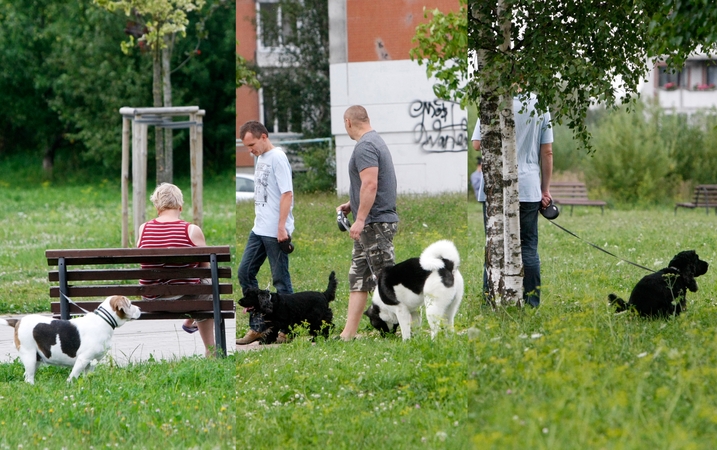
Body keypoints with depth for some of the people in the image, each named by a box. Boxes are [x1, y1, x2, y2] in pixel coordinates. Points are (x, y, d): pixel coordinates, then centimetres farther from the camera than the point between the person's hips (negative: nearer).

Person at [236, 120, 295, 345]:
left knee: (281, 280, -3)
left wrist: (281, 227, -20)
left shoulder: (277, 158, -12)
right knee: (245, 272, 9)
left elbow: (287, 194, -17)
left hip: (275, 233, -9)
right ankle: (258, 326, 15)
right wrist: (259, 220, 15)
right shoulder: (260, 158, 14)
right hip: (259, 230, 9)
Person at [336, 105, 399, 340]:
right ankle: (348, 333, 11)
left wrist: (360, 219, -25)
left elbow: (370, 184, -25)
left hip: (375, 223, -11)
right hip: (371, 224, 11)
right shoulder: (375, 141, 17)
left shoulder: (365, 146, -16)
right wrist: (352, 205, 25)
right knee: (358, 279, 10)